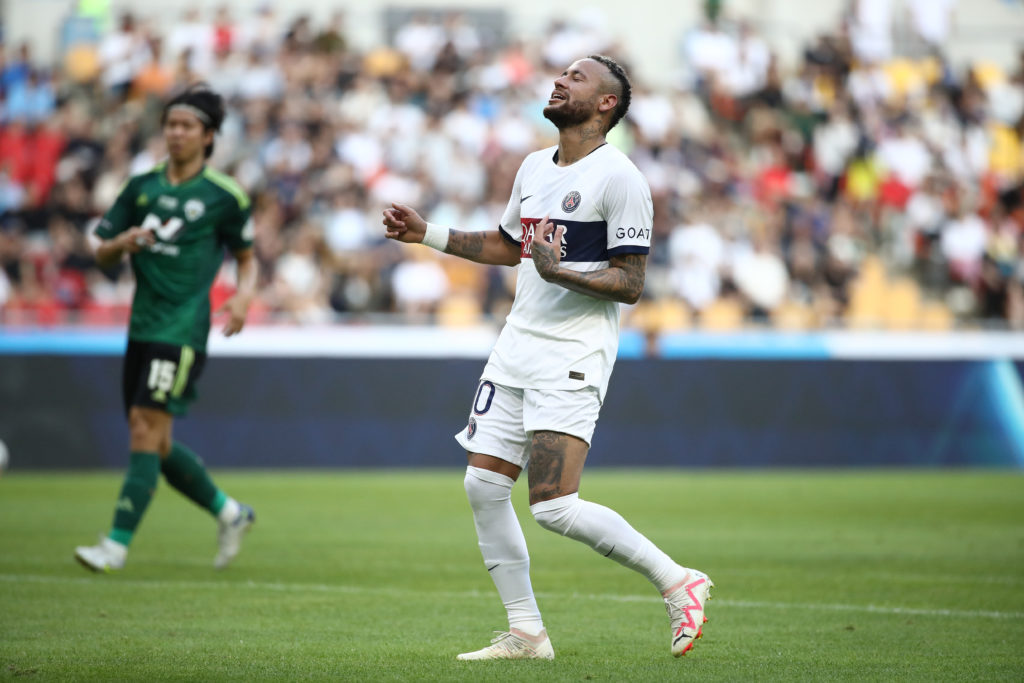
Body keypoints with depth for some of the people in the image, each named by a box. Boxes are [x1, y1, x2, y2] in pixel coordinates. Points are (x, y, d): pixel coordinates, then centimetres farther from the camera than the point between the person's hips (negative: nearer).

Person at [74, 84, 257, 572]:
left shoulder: (223, 196, 0)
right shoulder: (141, 187, 11)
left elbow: (247, 257, 11)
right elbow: (102, 254, 13)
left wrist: (243, 297, -8)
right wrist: (122, 243, -9)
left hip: (182, 329, -6)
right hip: (143, 326, 6)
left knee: (147, 430, -14)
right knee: (156, 444, 8)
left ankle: (117, 544, -14)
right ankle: (228, 512, 27)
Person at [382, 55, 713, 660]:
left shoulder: (620, 179, -11)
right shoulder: (534, 167, 14)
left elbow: (630, 284, -14)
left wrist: (559, 272, -27)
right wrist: (427, 234, 22)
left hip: (573, 357, -8)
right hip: (518, 342, 8)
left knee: (555, 506, -17)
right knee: (483, 485, 2)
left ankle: (677, 582, -2)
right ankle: (527, 633, 12)